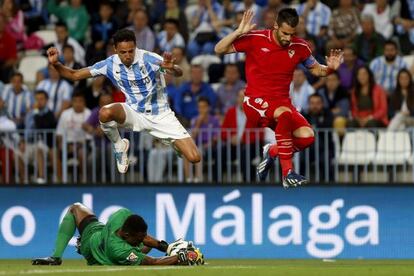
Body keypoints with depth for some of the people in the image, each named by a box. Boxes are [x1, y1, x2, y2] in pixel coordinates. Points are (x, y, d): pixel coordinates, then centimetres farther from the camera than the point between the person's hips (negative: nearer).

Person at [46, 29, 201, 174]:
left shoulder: (150, 59, -22)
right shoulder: (109, 65, -11)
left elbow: (179, 73, -34)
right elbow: (74, 75, -5)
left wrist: (172, 68, -58)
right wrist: (55, 63, -24)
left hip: (160, 115, -1)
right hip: (135, 113, 1)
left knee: (194, 158, -12)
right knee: (105, 113, -35)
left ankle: (174, 144, 26)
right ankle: (119, 146, -3)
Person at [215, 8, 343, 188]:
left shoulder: (299, 47, 1)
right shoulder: (255, 39, -9)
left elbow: (315, 69, 16)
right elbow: (219, 49, -8)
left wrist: (330, 68, -6)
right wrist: (239, 32, -23)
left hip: (282, 102, 5)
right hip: (256, 100, -5)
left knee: (307, 137, -17)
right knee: (284, 113, -36)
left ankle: (272, 152, 14)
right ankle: (287, 173, -33)